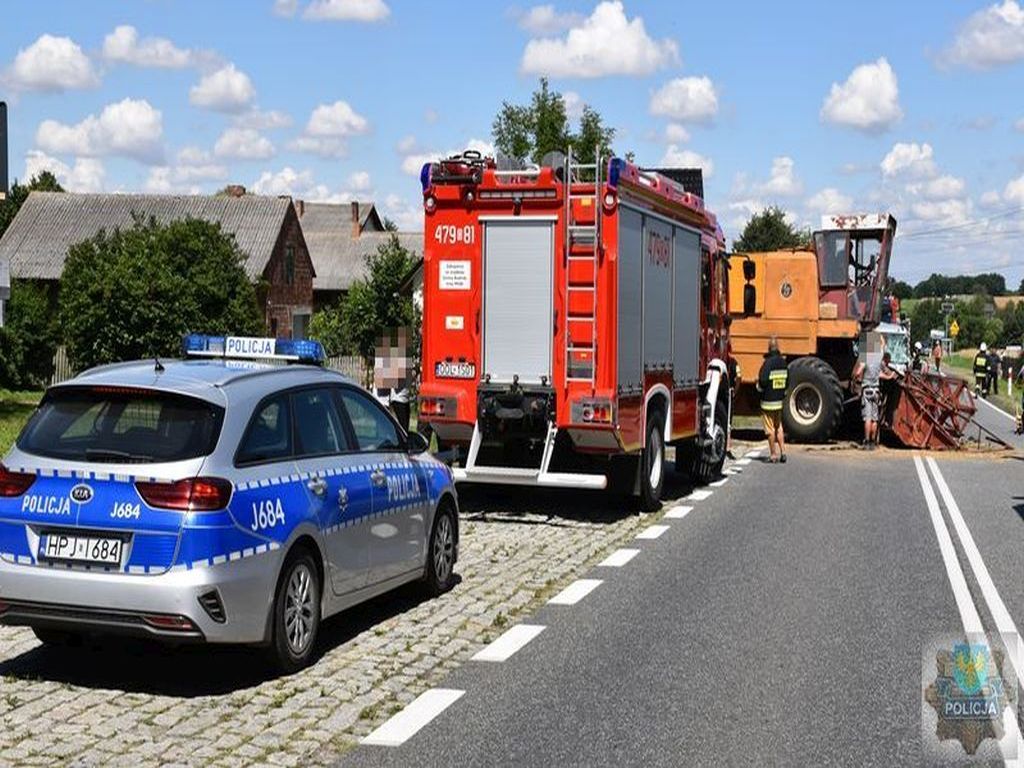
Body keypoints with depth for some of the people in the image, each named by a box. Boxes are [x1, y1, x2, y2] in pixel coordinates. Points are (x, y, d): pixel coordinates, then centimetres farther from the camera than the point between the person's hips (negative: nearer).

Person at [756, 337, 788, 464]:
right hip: (780, 401, 6)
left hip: (768, 401, -6)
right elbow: (787, 381, 9)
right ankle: (782, 452, 13)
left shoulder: (768, 363, -17)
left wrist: (758, 385, 0)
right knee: (779, 427, 18)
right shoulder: (783, 362, 4)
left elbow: (763, 381, -22)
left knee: (770, 429, 1)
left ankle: (773, 455, 5)